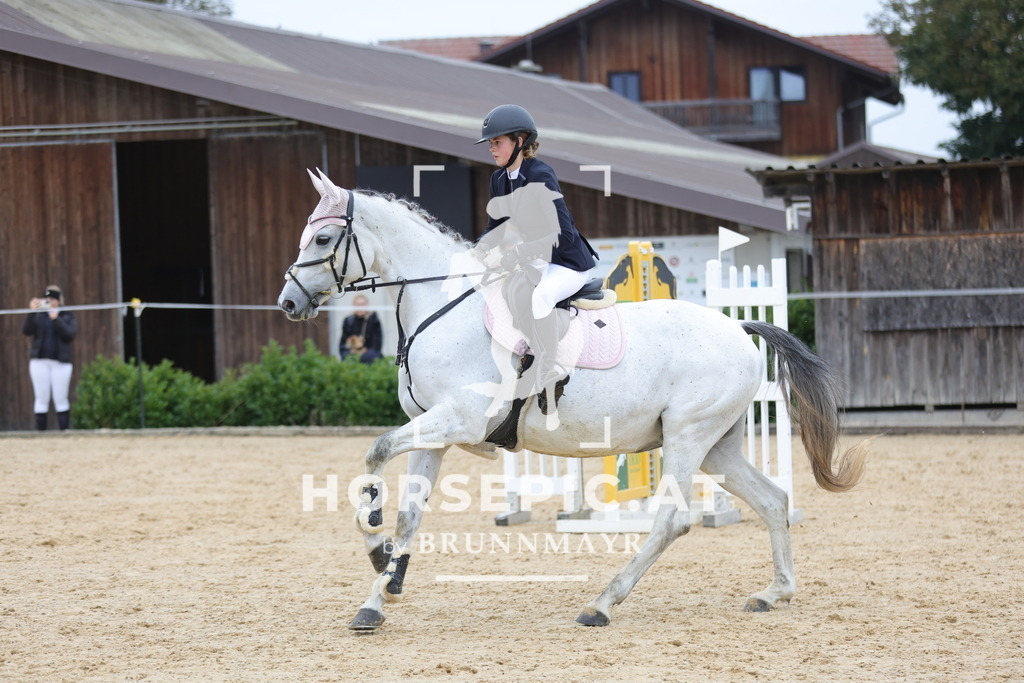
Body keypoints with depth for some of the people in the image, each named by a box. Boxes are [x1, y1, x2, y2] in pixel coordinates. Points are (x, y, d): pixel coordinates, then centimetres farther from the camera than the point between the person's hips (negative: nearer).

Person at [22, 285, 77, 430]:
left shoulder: (67, 316, 7)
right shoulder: (38, 316, 9)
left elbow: (70, 335, -8)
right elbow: (27, 330, -6)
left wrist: (56, 319, -18)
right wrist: (32, 312, -18)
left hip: (60, 362, -1)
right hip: (39, 361, 1)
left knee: (61, 399, -2)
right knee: (42, 399, 0)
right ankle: (40, 433, 1)